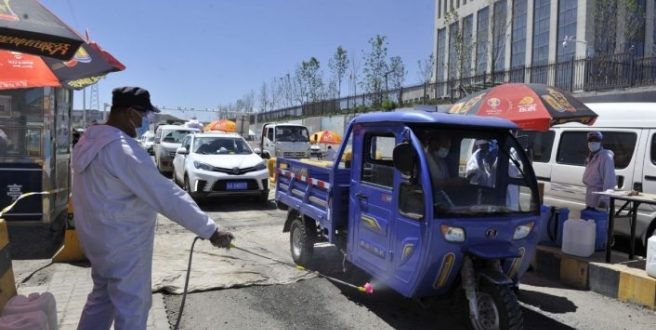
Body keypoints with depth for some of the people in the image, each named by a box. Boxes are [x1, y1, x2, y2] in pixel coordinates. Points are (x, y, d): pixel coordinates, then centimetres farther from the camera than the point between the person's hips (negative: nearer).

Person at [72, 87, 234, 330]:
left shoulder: (88, 141, 3)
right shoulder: (124, 150, -27)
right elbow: (166, 195, -29)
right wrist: (210, 231, -25)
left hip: (97, 238, 9)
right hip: (123, 245, -9)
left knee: (102, 297, 26)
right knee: (132, 308, 6)